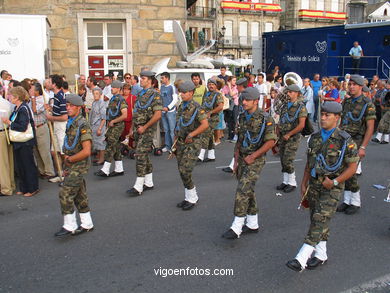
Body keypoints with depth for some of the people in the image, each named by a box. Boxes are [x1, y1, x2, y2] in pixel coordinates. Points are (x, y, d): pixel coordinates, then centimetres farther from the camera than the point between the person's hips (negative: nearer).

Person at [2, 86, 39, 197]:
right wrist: (7, 121, 1)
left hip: (25, 142, -9)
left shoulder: (24, 109, -18)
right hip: (18, 142, 9)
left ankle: (33, 189, 14)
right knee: (20, 166, 15)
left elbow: (22, 127, -24)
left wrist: (9, 122, -17)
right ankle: (24, 188, 27)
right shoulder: (17, 108, 9)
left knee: (28, 165, 2)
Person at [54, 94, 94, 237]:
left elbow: (86, 151, -24)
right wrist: (67, 164, 9)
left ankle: (69, 226, 3)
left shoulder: (83, 125, -17)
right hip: (71, 166, 9)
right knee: (79, 195, 13)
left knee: (65, 194, -8)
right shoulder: (70, 123, 10)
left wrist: (70, 159, -13)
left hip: (78, 166, -9)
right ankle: (87, 224, 23)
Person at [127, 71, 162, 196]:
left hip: (147, 129, -9)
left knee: (140, 155, -12)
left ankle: (138, 187, -10)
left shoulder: (154, 94, -11)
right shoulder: (140, 94, 15)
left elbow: (158, 115, -18)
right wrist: (133, 128, 15)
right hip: (138, 129, 9)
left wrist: (144, 127, -17)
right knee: (144, 156, 12)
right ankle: (149, 182, 22)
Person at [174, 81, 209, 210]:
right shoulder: (181, 107, 12)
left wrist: (191, 135, -21)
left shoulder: (196, 107, -13)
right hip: (181, 143, 8)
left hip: (192, 144, -8)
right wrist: (175, 142, 17)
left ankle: (191, 199, 5)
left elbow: (205, 124, -22)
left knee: (185, 171, -11)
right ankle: (190, 197, 24)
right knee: (182, 171, 10)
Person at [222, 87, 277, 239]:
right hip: (242, 159, 7)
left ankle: (236, 228, -10)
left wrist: (253, 156, -16)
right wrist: (236, 160, 8)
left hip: (256, 160, -7)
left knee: (242, 191, -15)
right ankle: (253, 225, 27)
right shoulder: (242, 117, 9)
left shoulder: (265, 118, -12)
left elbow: (271, 141, -15)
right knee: (248, 191, 13)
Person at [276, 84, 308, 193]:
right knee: (283, 160, 9)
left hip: (293, 138, -7)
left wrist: (288, 134, -13)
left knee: (288, 160, -9)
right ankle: (285, 181, 21)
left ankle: (292, 183, 6)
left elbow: (301, 125, -14)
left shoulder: (301, 107, -8)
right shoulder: (285, 105, 12)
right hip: (283, 137, 7)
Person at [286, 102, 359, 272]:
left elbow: (352, 167, -9)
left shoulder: (345, 140, -10)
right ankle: (321, 255, 28)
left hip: (332, 188, -6)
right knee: (317, 221, 13)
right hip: (314, 186, 6)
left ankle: (301, 260, -15)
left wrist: (334, 182, -16)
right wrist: (304, 183, 11)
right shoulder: (315, 138, 7)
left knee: (320, 221, -12)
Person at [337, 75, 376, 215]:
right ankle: (347, 201, 19)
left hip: (356, 141, -6)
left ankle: (355, 202, 10)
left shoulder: (367, 104, -8)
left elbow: (370, 127, -11)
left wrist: (363, 147, -16)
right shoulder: (346, 102, 11)